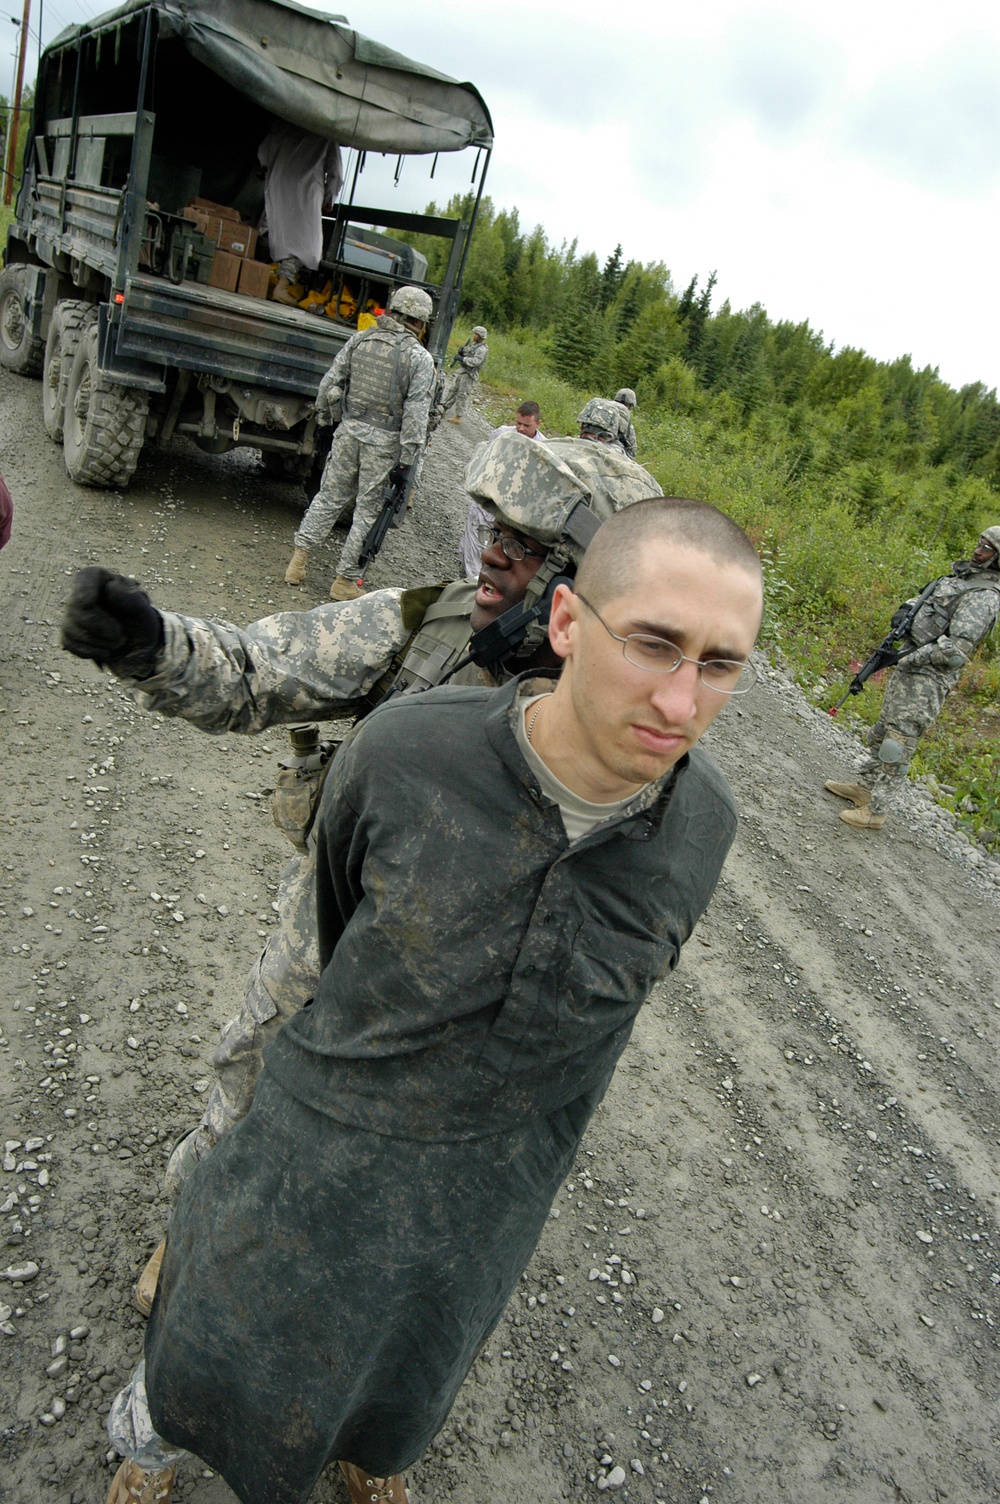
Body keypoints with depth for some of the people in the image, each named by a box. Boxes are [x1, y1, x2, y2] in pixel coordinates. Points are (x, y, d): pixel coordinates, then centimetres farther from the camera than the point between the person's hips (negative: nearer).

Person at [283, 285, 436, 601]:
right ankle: (345, 580, 11)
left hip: (349, 431, 4)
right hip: (384, 442, -4)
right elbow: (416, 414, -12)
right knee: (368, 510, 6)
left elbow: (329, 383, 9)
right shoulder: (420, 358, -6)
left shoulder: (359, 340, 6)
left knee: (329, 497, 17)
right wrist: (407, 460, -11)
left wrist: (326, 416, 24)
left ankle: (298, 560, 17)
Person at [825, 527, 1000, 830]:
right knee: (882, 733, 19)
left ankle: (877, 811, 0)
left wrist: (908, 658, -19)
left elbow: (958, 648, -24)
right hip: (909, 670, 9)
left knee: (898, 744, -7)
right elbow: (923, 603, 27)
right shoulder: (962, 576, 14)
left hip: (926, 681, -9)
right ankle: (863, 787, 32)